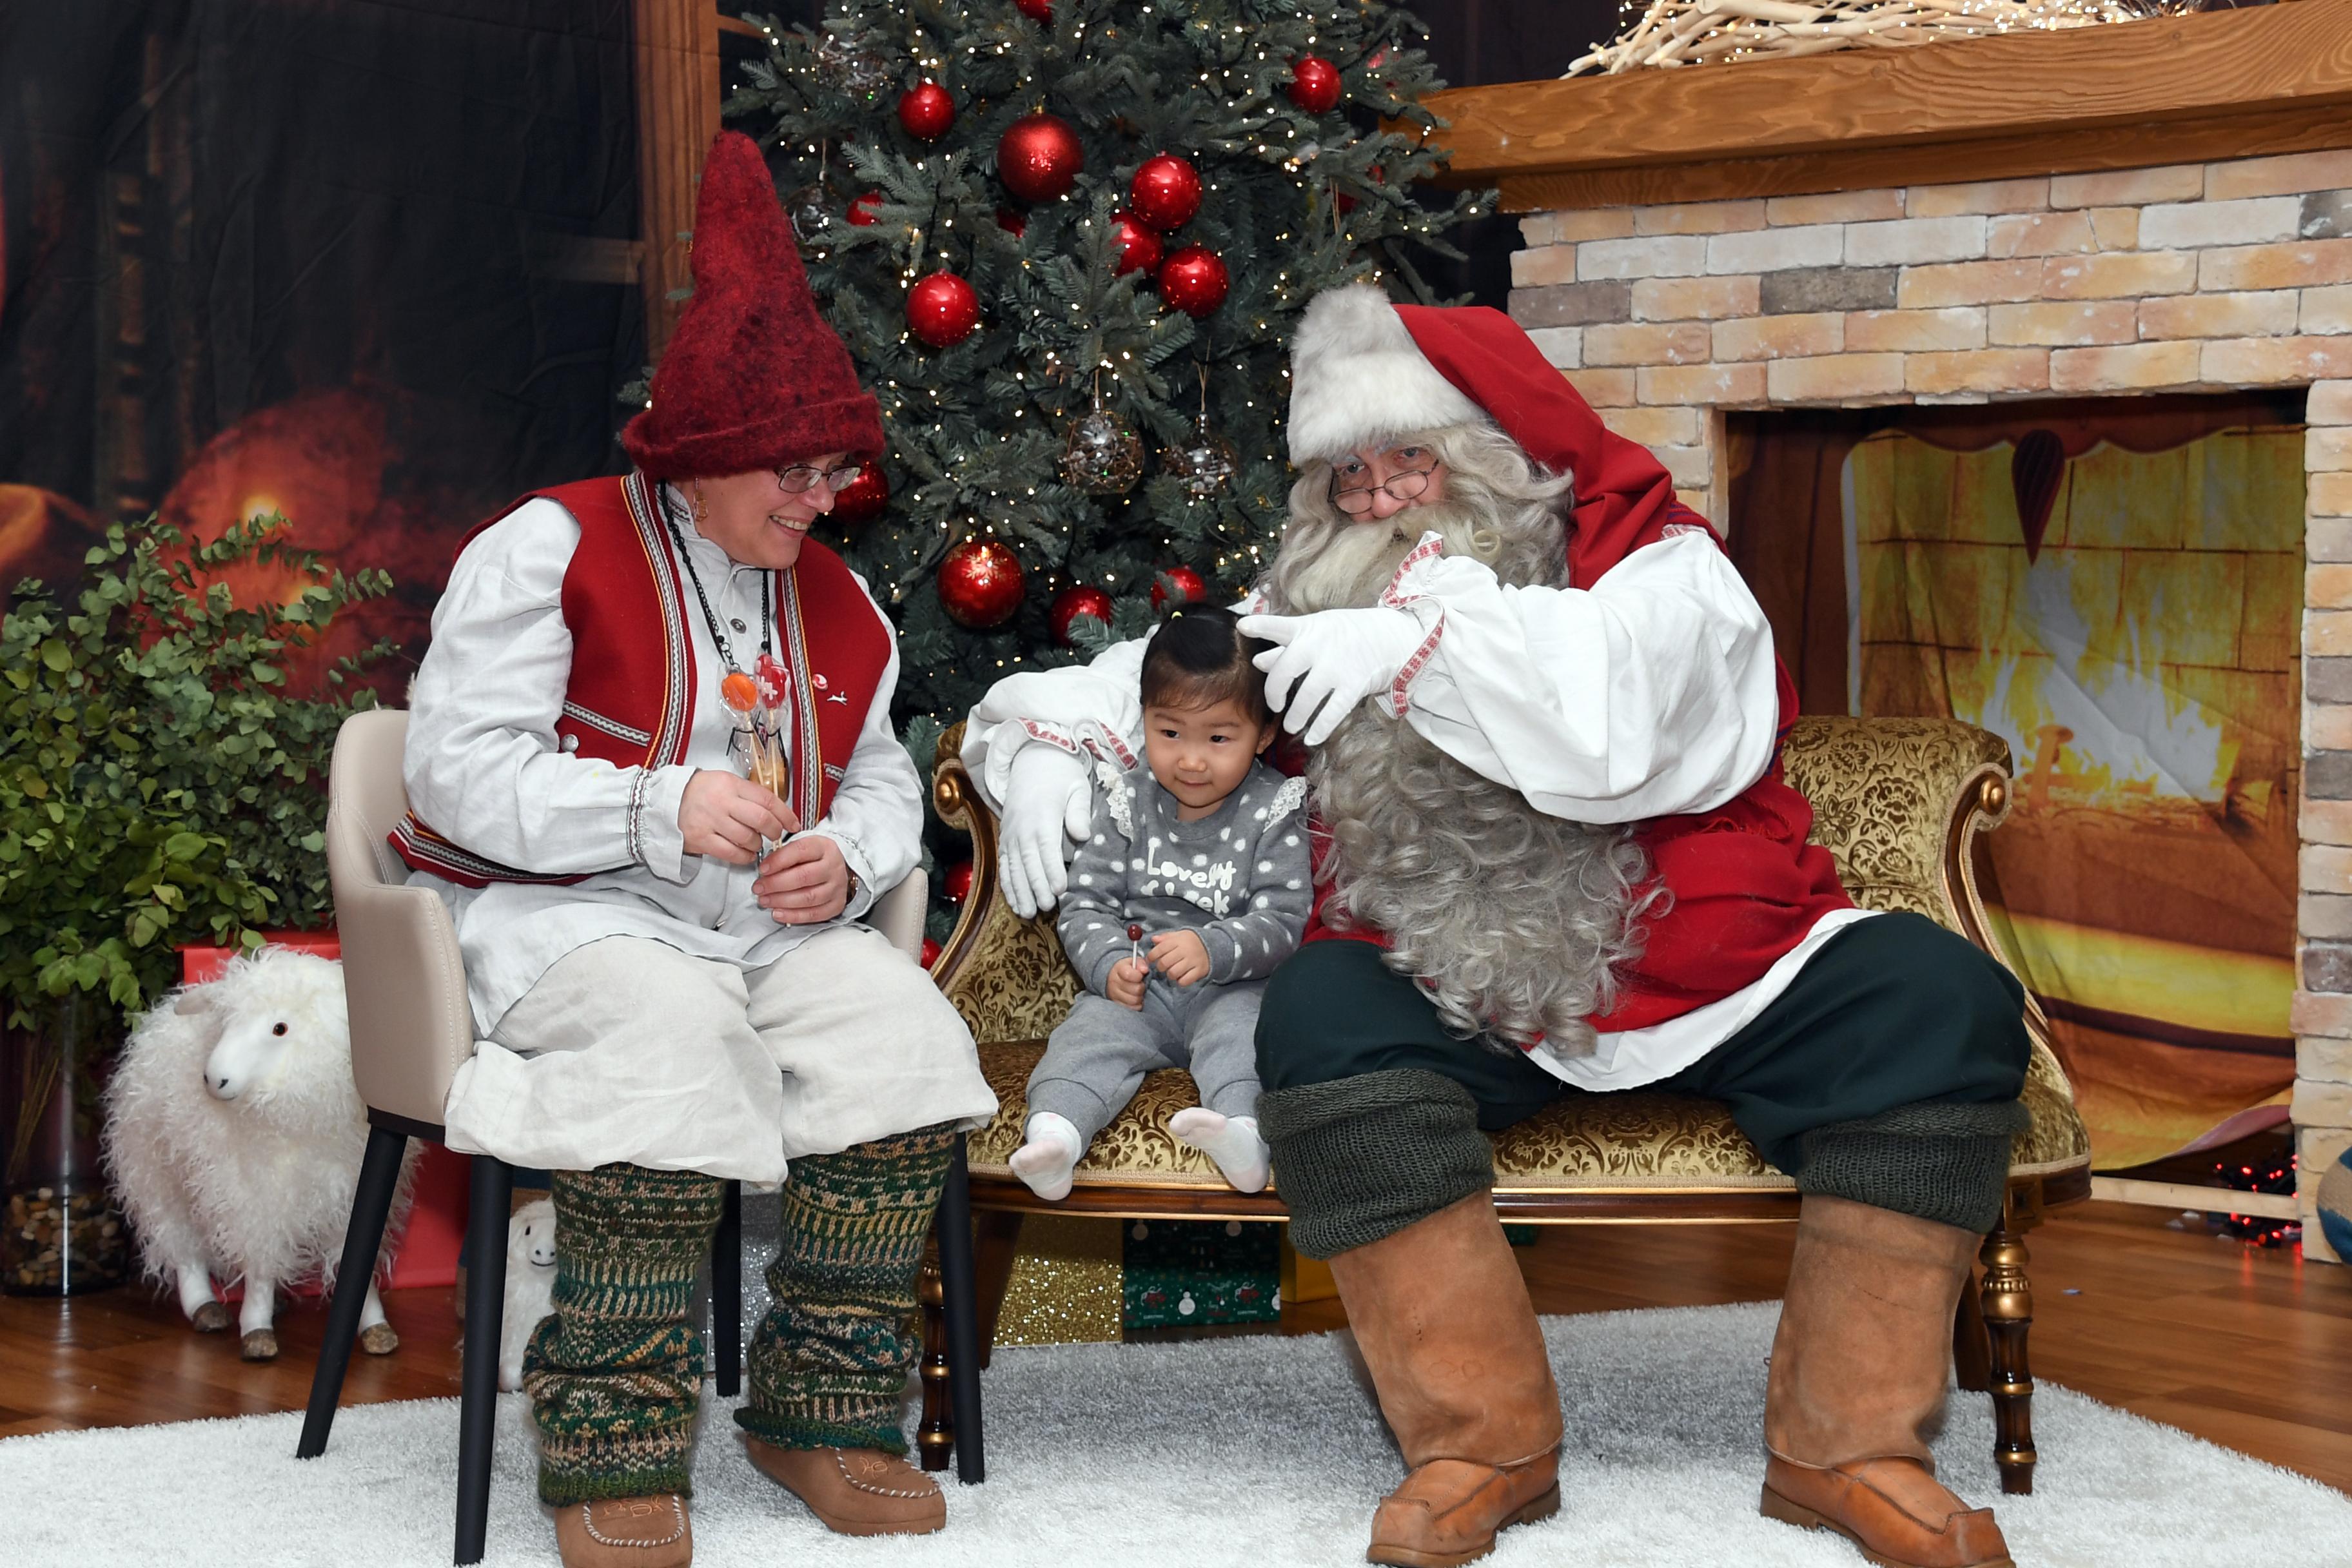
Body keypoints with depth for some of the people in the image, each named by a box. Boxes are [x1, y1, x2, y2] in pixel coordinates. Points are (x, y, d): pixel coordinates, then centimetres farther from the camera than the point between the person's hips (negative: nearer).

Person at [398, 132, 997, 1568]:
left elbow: (885, 784, 20)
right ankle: (614, 1451, -29)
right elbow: (461, 771, -12)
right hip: (556, 909, -6)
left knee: (905, 1026, -23)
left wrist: (845, 855, -6)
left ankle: (828, 1411, -12)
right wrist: (663, 810, -22)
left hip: (769, 922, 6)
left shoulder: (839, 603, 16)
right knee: (671, 1030, -38)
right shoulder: (552, 552, -4)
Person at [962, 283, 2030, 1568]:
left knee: (1935, 1000, -23)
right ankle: (1484, 1442, -23)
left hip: (1706, 977, -1)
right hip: (1459, 1007, 1)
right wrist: (1042, 744, -4)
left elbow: (1615, 712, -20)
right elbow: (1137, 681, 17)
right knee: (1319, 1017, -31)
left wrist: (1422, 632, -24)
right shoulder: (1307, 618, 13)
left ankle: (1844, 1447, -16)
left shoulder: (1659, 566, 1)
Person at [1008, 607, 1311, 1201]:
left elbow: (1283, 920, -7)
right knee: (1090, 1035, -25)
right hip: (1136, 989, 2)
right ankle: (1053, 1134, -49)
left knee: (1242, 1034, -32)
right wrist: (1109, 964, -12)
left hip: (1232, 987, -2)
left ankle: (1242, 1130, -57)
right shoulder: (1129, 802, 6)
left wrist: (1213, 950, -25)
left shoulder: (1273, 811, -2)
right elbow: (1085, 903, 7)